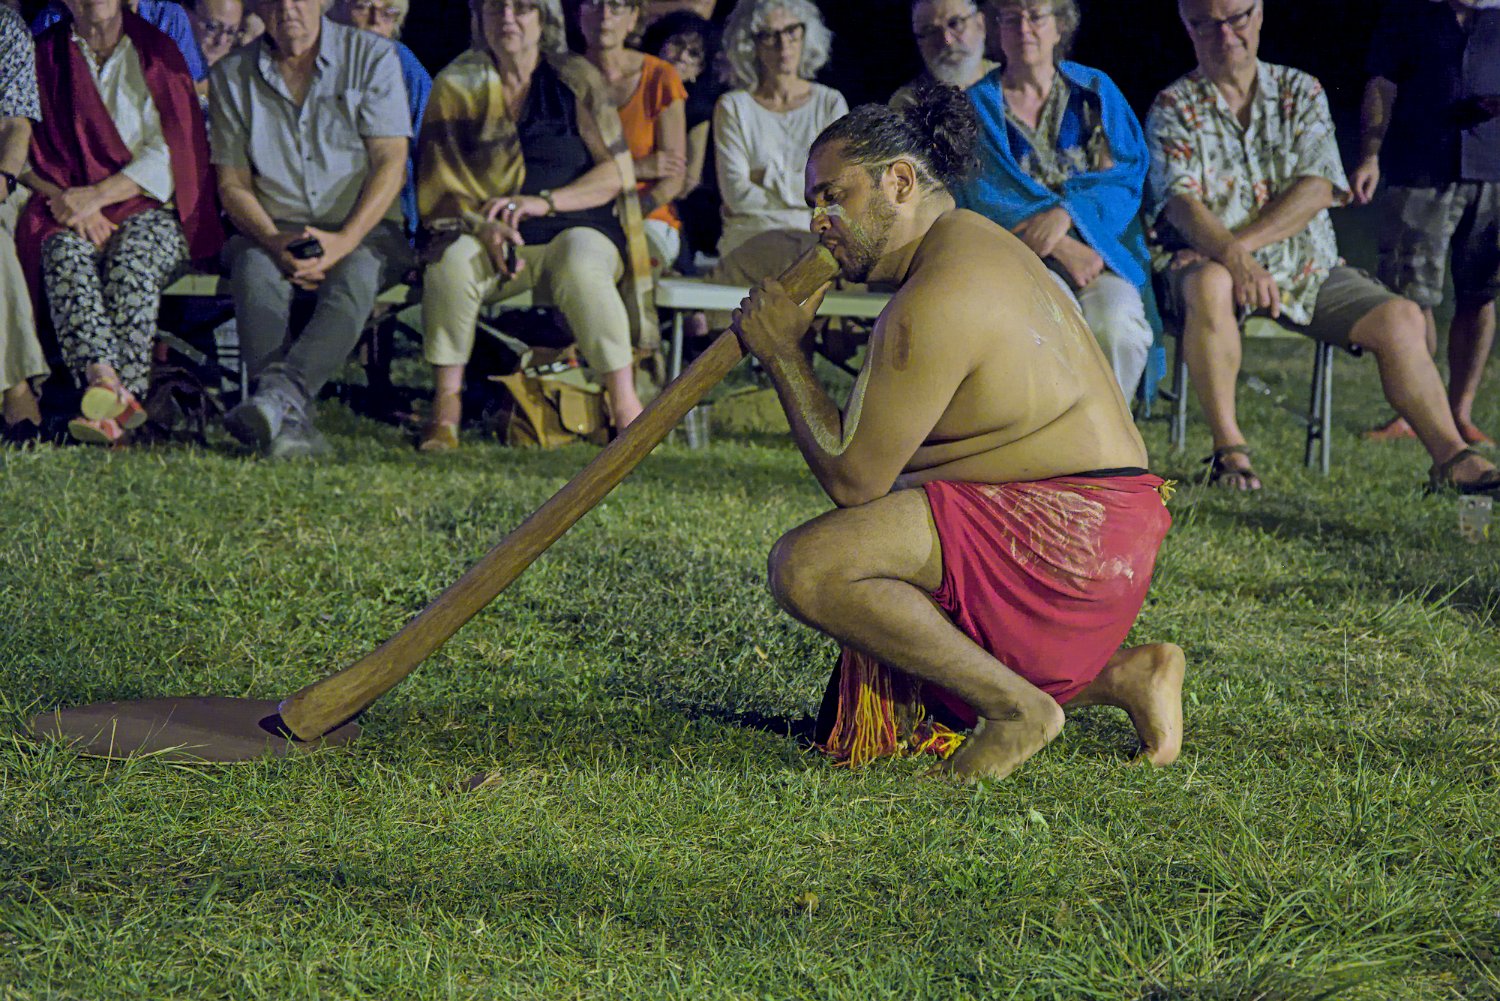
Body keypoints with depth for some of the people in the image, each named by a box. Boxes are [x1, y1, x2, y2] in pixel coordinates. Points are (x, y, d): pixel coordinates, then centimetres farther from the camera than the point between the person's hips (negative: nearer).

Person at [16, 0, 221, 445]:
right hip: (69, 209, 1)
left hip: (151, 209, -1)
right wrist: (64, 199, -13)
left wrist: (96, 195, -13)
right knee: (66, 255, -32)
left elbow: (170, 154, 0)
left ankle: (117, 394, -51)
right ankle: (106, 380, -55)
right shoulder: (44, 55, 15)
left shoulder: (157, 53, 11)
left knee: (132, 258, -33)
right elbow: (25, 152, 7)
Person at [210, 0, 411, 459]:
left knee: (353, 279, -35)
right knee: (256, 272, -33)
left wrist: (344, 240, -20)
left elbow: (390, 163, -5)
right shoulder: (232, 75, 7)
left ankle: (279, 395, -55)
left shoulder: (372, 56, 1)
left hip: (362, 230, -1)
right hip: (272, 229, 1)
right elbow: (232, 183, 5)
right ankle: (291, 422, -48)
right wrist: (274, 241, -15)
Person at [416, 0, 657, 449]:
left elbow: (617, 173, 0)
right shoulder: (456, 86, 9)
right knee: (451, 260, -32)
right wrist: (485, 227, -19)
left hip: (577, 230, -1)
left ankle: (626, 407, -34)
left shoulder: (576, 80, 6)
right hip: (488, 240, 2)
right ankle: (446, 408, -26)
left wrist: (543, 202, -15)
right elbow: (441, 186, 3)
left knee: (580, 267, -36)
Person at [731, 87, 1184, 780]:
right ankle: (1123, 673, 14)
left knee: (805, 568, -25)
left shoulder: (936, 300, -18)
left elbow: (852, 477, -15)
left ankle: (1018, 708, -16)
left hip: (1061, 530, -11)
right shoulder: (975, 244, 17)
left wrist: (784, 353, -6)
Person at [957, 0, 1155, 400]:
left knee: (1115, 322, -33)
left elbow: (1127, 175, 2)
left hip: (1099, 248, 1)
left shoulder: (1096, 92, 13)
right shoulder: (978, 106, 9)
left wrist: (1066, 212, -18)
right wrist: (1063, 249, -16)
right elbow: (986, 198, -2)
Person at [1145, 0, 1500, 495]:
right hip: (1209, 259, -3)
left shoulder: (1301, 92, 8)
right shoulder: (1173, 107, 2)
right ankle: (1228, 450, -32)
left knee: (1401, 318, -16)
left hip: (1305, 268, 4)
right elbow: (1180, 203, -13)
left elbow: (1319, 188, -6)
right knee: (1210, 285, -39)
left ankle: (1452, 459, -14)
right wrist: (1231, 257, -33)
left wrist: (1245, 241, -21)